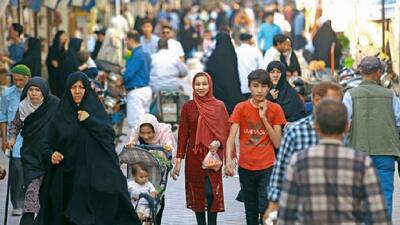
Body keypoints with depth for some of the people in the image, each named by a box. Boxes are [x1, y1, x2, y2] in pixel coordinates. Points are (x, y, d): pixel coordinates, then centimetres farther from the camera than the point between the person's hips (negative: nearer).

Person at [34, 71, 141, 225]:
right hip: (67, 177, 1)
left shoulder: (95, 109, 8)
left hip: (93, 173, -1)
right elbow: (49, 144, 8)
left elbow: (110, 135, -3)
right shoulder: (60, 116, 8)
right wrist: (51, 154, -12)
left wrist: (89, 120, -12)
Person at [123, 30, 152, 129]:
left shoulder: (136, 55, -15)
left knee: (134, 122, -9)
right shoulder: (145, 54, 14)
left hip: (136, 92, -10)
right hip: (146, 89, 10)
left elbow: (128, 74, -19)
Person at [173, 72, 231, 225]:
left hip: (213, 156, -1)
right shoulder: (188, 107, 3)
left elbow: (226, 131, 3)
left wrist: (218, 143, -18)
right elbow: (183, 134, 4)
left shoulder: (219, 106, 2)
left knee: (211, 192, -13)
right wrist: (178, 161, 1)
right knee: (197, 194, 5)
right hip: (194, 156, 1)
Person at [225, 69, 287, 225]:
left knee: (265, 209, -13)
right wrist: (228, 160, -25)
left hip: (267, 168, -1)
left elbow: (277, 143, -3)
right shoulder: (241, 108, 0)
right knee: (251, 212, 11)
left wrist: (264, 118, -11)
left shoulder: (275, 109, 0)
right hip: (246, 168, 1)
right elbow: (231, 137, -8)